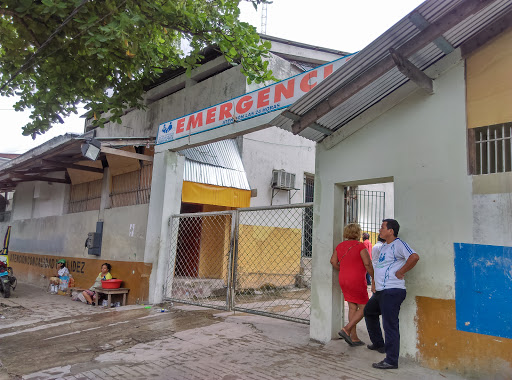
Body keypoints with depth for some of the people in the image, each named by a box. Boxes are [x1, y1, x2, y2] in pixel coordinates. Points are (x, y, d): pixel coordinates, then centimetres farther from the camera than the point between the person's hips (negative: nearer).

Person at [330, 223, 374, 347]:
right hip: (357, 281, -7)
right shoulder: (360, 246, -10)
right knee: (364, 308, 5)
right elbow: (368, 264, -16)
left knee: (352, 308, 13)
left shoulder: (340, 246, 8)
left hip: (343, 280, 7)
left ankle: (354, 338, 15)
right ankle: (346, 329, -7)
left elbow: (333, 261, 5)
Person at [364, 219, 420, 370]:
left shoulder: (398, 244, -13)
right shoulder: (384, 246, 17)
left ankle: (391, 361, 2)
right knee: (369, 311, 25)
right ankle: (378, 344, 39)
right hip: (381, 291, 11)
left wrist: (400, 272, -20)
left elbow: (414, 257, -29)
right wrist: (374, 282, 19)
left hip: (392, 291, -11)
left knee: (390, 325, -6)